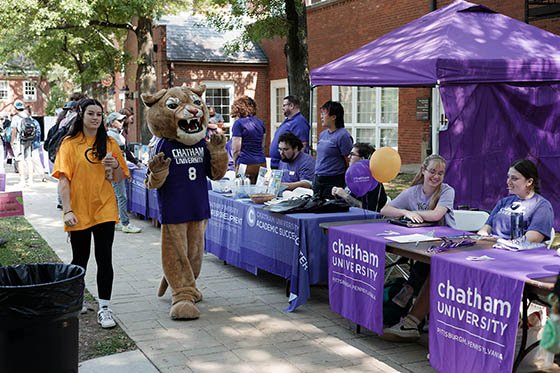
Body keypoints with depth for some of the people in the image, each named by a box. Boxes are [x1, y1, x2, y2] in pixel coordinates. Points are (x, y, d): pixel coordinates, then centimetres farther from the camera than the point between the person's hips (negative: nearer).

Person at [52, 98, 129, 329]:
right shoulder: (70, 144, -2)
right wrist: (68, 211, -14)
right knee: (80, 259, 10)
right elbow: (64, 180, -6)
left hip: (104, 209, 1)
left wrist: (115, 166, -11)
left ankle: (104, 308, 3)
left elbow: (120, 179, 11)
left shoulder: (109, 143, 6)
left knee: (104, 258, -3)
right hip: (78, 210, -1)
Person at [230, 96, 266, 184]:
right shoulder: (260, 122, 12)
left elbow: (236, 149, -9)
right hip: (262, 163, 6)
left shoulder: (238, 123, -7)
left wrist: (235, 163, 6)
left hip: (246, 164, -6)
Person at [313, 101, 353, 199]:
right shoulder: (322, 134, 12)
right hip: (317, 180, 8)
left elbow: (349, 162, -13)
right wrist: (316, 178, 18)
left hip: (333, 182, -8)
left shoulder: (343, 136, -13)